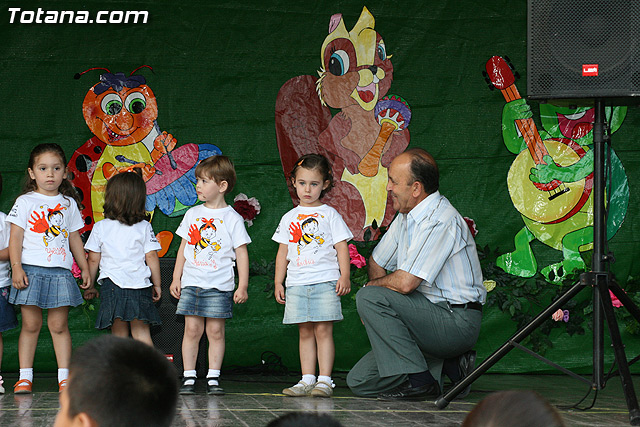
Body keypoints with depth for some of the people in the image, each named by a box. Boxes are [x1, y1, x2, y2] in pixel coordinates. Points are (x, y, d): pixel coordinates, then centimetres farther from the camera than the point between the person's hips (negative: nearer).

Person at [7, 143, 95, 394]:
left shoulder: (68, 203, 13)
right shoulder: (25, 202, 3)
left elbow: (75, 239, 20)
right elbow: (15, 237, -1)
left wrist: (85, 269, 17)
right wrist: (16, 267, -11)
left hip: (61, 272, 2)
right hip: (31, 270, -2)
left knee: (59, 325, 0)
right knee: (31, 324, -1)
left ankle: (64, 377, 2)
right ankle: (25, 377, 4)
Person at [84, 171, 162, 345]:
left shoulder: (100, 227, 2)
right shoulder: (144, 227, 1)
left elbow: (93, 260, 4)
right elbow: (152, 257, 0)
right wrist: (157, 285, 11)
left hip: (111, 285, 0)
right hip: (139, 287, 0)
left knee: (119, 336, 5)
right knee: (141, 334, 3)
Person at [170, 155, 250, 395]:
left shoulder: (232, 219, 0)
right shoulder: (192, 214, 11)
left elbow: (241, 252, 1)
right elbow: (184, 248, 16)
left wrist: (242, 286, -4)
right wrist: (176, 278, 12)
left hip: (219, 285, -3)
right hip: (191, 283, 3)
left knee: (215, 330, -2)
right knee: (192, 328, -2)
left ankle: (213, 378, 4)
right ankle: (189, 378, 2)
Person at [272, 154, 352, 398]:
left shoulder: (330, 215, 4)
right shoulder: (289, 218, 14)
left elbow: (341, 247, 1)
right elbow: (283, 253, 17)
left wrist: (345, 276, -8)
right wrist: (278, 282, 11)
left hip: (326, 283, -3)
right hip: (297, 283, 3)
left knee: (323, 331, -7)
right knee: (305, 332, 4)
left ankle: (324, 380, -7)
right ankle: (307, 379, 5)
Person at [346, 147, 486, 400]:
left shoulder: (440, 221, -19)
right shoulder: (406, 215, 10)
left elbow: (405, 283, -25)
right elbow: (377, 262, 22)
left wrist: (373, 286, -3)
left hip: (457, 322, -9)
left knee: (368, 298, -24)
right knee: (360, 382, 1)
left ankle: (416, 379, -19)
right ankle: (447, 364, 8)